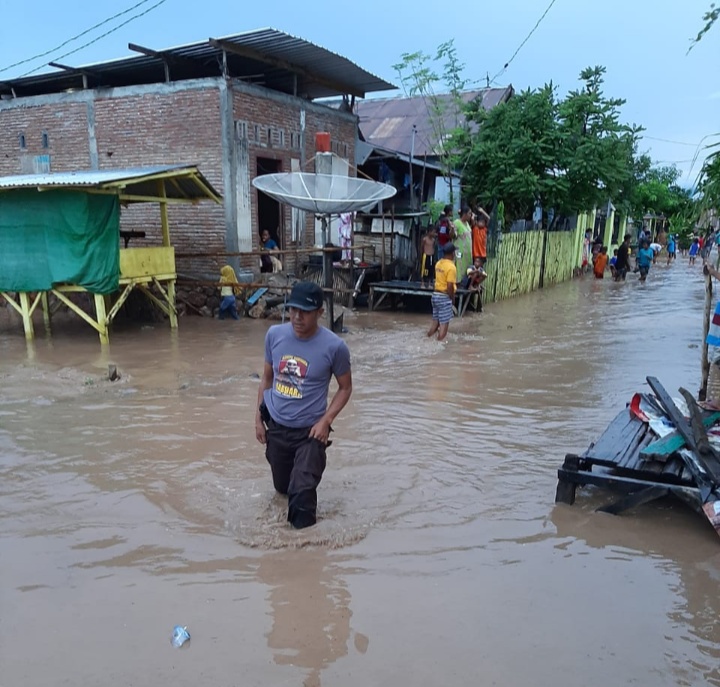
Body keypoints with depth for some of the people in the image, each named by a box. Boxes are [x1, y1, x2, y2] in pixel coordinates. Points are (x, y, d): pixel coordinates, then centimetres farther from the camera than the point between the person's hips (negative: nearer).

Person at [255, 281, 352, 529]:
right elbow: (267, 377, 7)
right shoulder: (274, 334, -8)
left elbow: (345, 387, -4)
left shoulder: (334, 346, -18)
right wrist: (258, 416, 5)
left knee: (302, 494, -9)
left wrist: (326, 420, -16)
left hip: (309, 431, -4)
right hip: (276, 428, 4)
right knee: (282, 488, 23)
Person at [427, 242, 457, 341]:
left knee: (435, 322, 17)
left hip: (435, 294, 8)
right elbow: (449, 286, -20)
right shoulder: (451, 267, -17)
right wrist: (452, 298, -7)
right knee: (444, 324, -1)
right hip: (444, 297, -8)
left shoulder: (438, 263, 7)